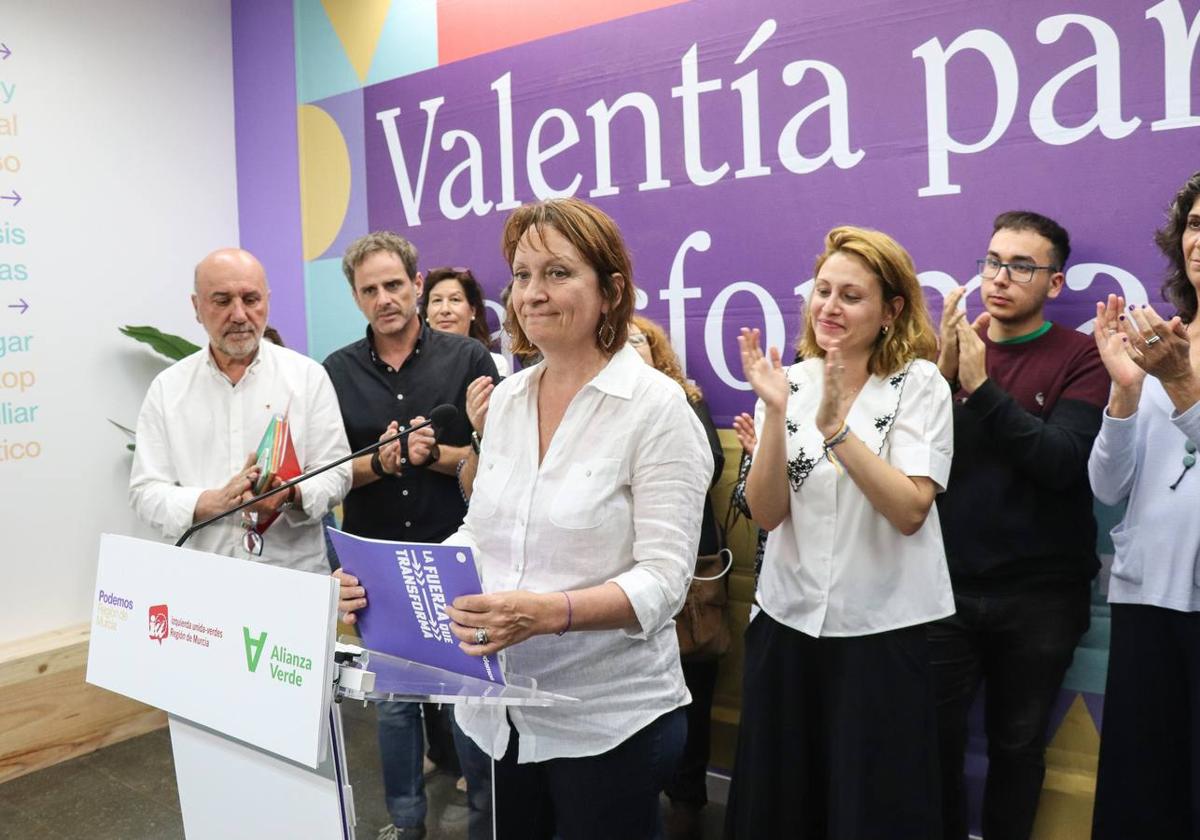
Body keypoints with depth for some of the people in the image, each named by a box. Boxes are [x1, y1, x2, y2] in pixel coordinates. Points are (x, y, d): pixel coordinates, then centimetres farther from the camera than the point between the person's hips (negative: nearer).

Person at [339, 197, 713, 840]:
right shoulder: (506, 399, 4)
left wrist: (550, 611, -34)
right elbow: (482, 531, 10)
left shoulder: (655, 406, -14)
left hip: (606, 719, -5)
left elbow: (663, 578, -19)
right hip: (500, 709, 6)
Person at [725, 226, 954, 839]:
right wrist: (775, 414, -20)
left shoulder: (919, 384, -7)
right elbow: (765, 512, -8)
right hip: (787, 623, 3)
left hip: (882, 629, -3)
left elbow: (911, 512, -19)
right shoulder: (791, 382, 1)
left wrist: (836, 426, -28)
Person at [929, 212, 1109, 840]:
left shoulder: (1081, 357, -4)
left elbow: (1062, 462, -18)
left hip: (1039, 594, -2)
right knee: (934, 738, 10)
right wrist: (944, 370, -19)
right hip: (948, 583, 2)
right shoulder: (954, 346, 4)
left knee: (1017, 745, 15)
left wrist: (981, 384, -22)